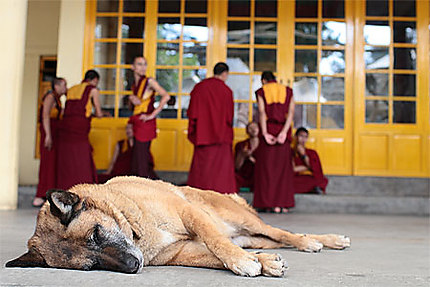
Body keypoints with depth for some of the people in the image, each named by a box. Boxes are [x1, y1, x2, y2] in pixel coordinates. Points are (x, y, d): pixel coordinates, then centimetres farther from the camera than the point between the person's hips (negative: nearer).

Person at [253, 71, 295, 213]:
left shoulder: (261, 92, 4)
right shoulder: (288, 91, 11)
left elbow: (262, 113, -9)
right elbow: (291, 112, -4)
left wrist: (265, 134, -15)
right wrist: (284, 132, -12)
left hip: (268, 130, -2)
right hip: (283, 130, 2)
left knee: (267, 167, 5)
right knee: (282, 167, 7)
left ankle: (269, 203, 3)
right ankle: (282, 203, 5)